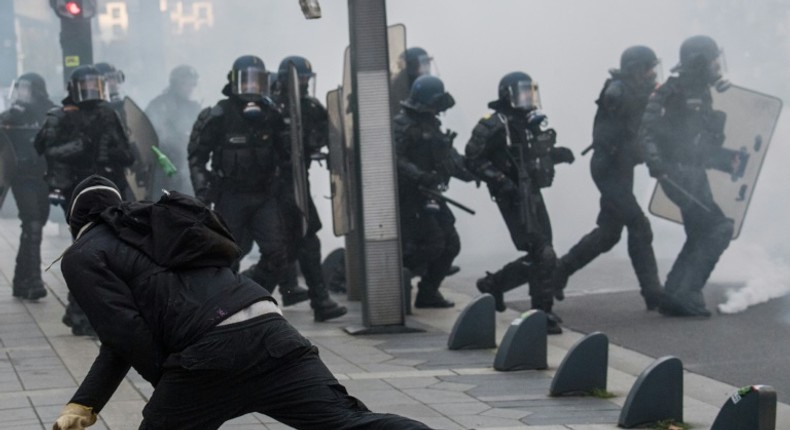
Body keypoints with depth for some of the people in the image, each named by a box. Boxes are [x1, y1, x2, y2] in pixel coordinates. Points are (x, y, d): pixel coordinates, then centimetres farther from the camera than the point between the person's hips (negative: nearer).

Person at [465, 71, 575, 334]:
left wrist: (557, 154, 7)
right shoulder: (495, 125, -13)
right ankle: (543, 314, -5)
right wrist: (499, 180, -25)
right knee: (543, 255, -13)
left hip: (533, 194, 9)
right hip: (514, 198, -9)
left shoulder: (532, 122, 13)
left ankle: (493, 284, 32)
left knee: (540, 257, 13)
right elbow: (474, 158, -16)